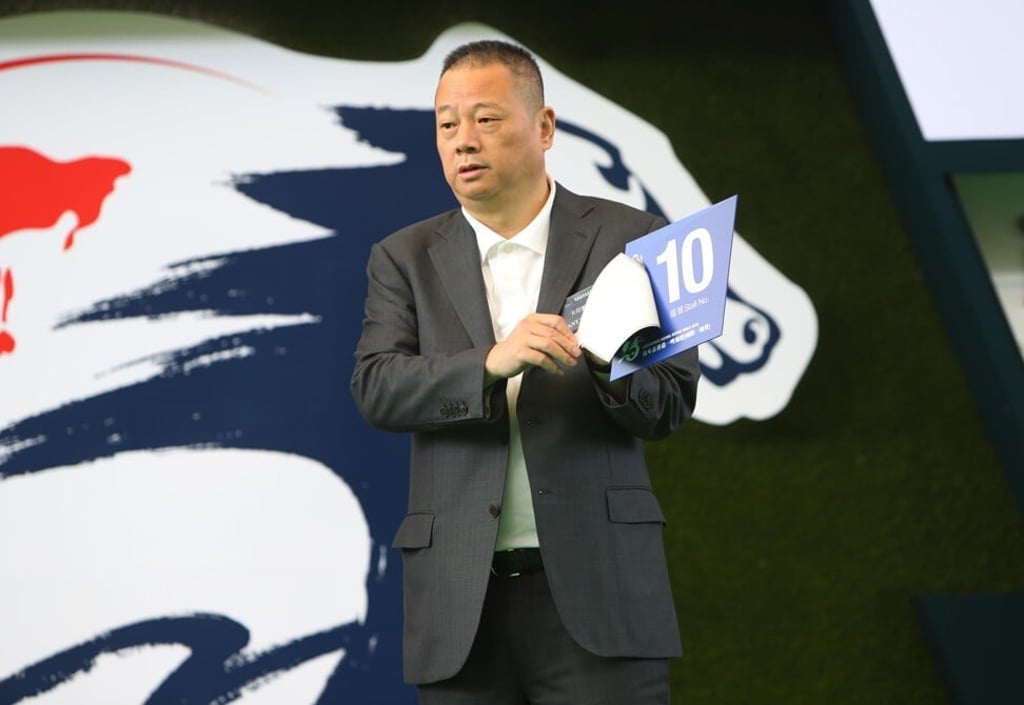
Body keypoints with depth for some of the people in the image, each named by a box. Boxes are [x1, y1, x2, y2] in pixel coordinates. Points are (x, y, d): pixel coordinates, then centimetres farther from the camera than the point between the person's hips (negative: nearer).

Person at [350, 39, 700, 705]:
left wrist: (613, 366, -21)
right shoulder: (405, 258, 9)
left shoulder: (628, 239, 5)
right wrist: (491, 363, -23)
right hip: (459, 597, 2)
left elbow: (674, 401, 1)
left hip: (596, 587, -1)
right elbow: (377, 388, -5)